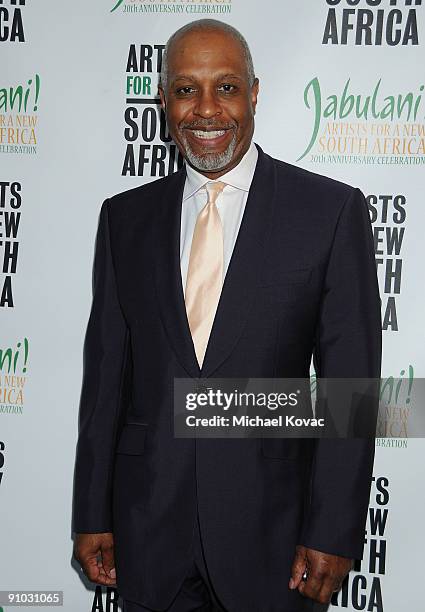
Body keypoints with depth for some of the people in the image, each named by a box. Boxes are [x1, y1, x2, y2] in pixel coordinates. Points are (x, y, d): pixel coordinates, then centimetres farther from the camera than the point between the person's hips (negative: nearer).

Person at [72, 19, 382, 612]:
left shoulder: (331, 209, -7)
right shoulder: (125, 217, 3)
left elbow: (349, 382, -7)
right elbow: (106, 372, 5)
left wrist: (333, 533, -9)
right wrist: (92, 515, 5)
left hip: (269, 523, -2)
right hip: (147, 527, 3)